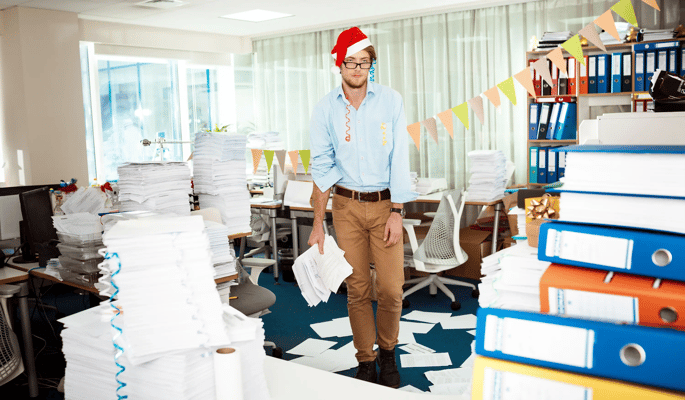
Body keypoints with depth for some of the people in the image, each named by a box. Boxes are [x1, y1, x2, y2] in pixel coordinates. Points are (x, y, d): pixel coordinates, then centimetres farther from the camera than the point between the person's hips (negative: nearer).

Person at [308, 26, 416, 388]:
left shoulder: (391, 101, -2)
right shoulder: (326, 108, 1)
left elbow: (399, 159, -4)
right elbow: (322, 167, 1)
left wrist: (396, 213, -9)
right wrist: (318, 223, -3)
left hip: (385, 203, -1)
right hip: (346, 205, 1)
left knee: (391, 289, -2)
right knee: (357, 288, 6)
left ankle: (388, 351, 25)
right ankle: (366, 360, 23)